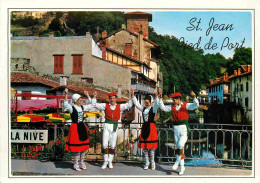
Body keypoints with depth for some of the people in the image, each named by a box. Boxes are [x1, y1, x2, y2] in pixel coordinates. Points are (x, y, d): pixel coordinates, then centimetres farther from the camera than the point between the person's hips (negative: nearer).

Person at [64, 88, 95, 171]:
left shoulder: (83, 107, 11)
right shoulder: (72, 108, -8)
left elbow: (91, 105, 20)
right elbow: (66, 105, -27)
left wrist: (87, 95, 18)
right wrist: (66, 94, -35)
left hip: (82, 127, 6)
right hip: (75, 127, -6)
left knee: (84, 145, 9)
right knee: (76, 146, -3)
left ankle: (82, 162, 23)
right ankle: (76, 164, 10)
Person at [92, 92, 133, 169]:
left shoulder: (119, 106, 8)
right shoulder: (105, 105, 5)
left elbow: (129, 105, 3)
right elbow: (95, 104, 4)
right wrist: (94, 97, -3)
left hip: (115, 127, 1)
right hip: (107, 126, -1)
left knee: (113, 145, 4)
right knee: (104, 144, -4)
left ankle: (110, 162, 17)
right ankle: (105, 161, 12)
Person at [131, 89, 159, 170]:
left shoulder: (153, 108, -1)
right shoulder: (143, 108, 14)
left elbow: (157, 104, -18)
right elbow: (136, 104, 12)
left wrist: (156, 96, -32)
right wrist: (132, 95, 4)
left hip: (151, 127, -5)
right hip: (144, 127, 5)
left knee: (151, 145, -4)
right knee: (144, 145, 5)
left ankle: (152, 162, 5)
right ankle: (147, 162, 15)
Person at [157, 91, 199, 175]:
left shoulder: (186, 105, -3)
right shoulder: (172, 107, 8)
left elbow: (196, 105, -14)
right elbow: (163, 108, 10)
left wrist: (194, 97, -31)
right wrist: (160, 99, 0)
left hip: (184, 128, -4)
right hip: (176, 129, 4)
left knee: (180, 145, -21)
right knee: (178, 147, 7)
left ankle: (177, 161, 2)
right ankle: (182, 167, 18)